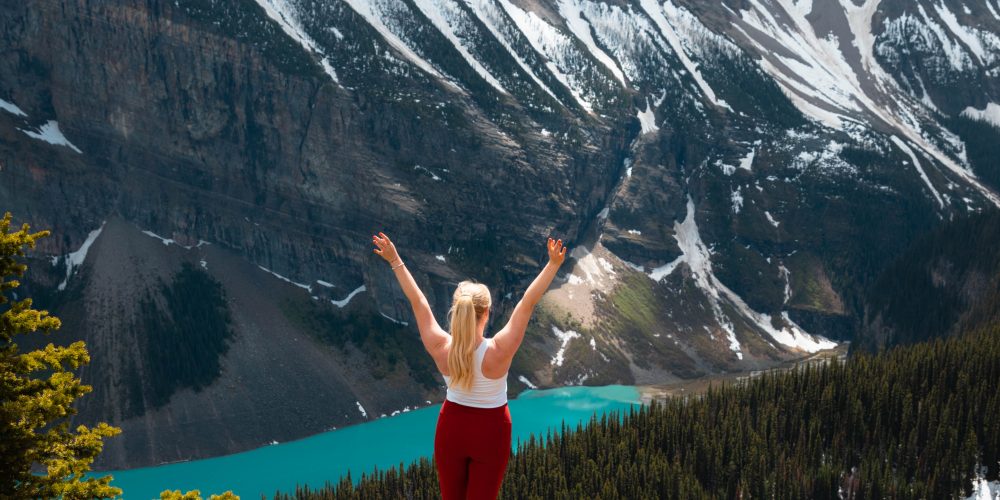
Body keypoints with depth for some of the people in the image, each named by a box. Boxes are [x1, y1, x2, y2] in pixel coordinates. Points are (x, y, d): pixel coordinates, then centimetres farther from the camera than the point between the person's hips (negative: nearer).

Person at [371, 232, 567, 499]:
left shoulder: (440, 348, -21)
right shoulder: (498, 351, -29)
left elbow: (418, 302, -12)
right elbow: (527, 303, -27)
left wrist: (395, 261, -3)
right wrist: (553, 264, -24)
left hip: (451, 429, 3)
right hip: (490, 431, -3)